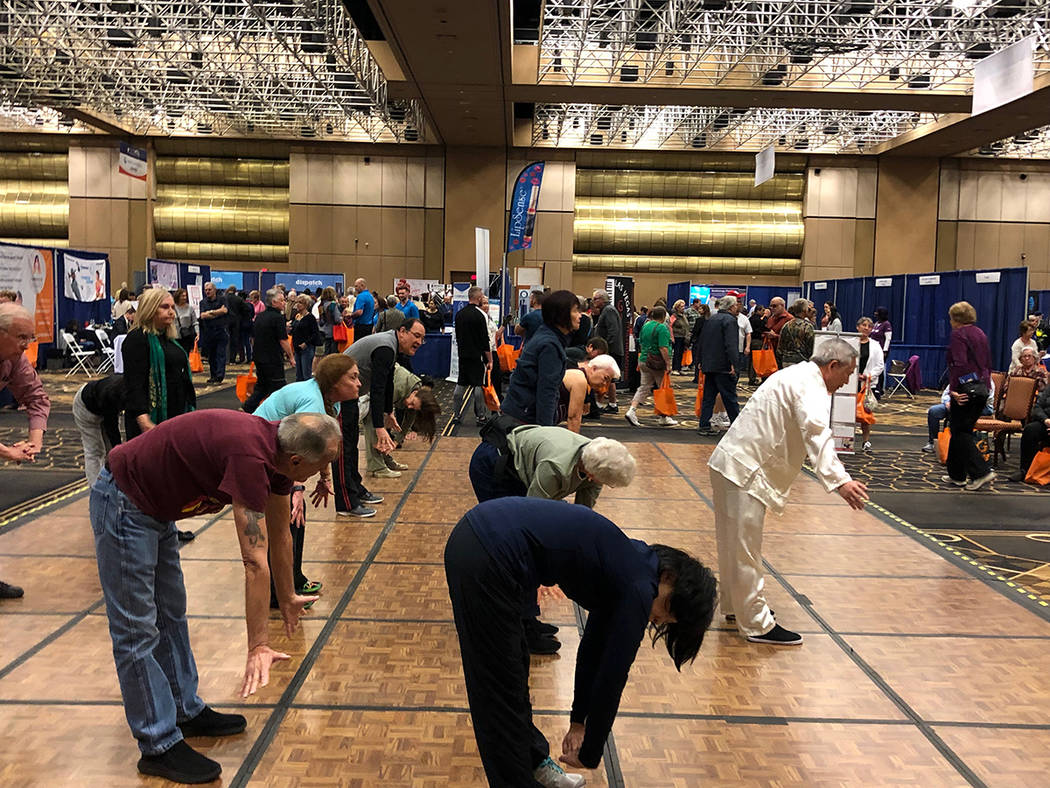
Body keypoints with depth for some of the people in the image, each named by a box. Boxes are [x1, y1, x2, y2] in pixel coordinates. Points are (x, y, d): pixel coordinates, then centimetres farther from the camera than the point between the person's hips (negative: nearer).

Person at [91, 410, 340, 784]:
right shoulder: (249, 455, -33)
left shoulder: (277, 449, -5)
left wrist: (287, 598, 22)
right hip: (123, 504, -10)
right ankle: (159, 746, 6)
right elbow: (255, 562, -31)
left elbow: (279, 536, 11)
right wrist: (258, 646, -27)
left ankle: (186, 711, 33)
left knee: (171, 616, 19)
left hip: (155, 507, 10)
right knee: (138, 630, -3)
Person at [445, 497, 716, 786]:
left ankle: (534, 762, 42)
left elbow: (594, 645, 25)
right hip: (486, 562, -10)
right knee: (500, 691, 5)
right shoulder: (638, 588, -9)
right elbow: (612, 678, -3)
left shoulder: (631, 565, 15)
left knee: (514, 669, 25)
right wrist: (590, 756, 11)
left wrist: (578, 721, 31)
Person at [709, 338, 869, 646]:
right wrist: (839, 480, -43)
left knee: (735, 545, 22)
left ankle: (733, 605, 36)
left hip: (731, 463, 11)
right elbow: (817, 433, -31)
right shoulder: (810, 386, -14)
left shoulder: (798, 376, 19)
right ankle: (757, 625, 3)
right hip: (743, 470, -11)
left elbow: (809, 431, 34)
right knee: (745, 549, -4)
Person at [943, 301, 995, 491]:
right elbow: (988, 364, 18)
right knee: (962, 431, 15)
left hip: (966, 389, -9)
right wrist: (986, 386, 22)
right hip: (982, 388, 9)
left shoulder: (959, 334, -10)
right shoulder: (981, 334, 15)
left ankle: (981, 472, -10)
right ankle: (957, 475, 20)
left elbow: (959, 364, -20)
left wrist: (953, 389, -21)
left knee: (960, 432, -2)